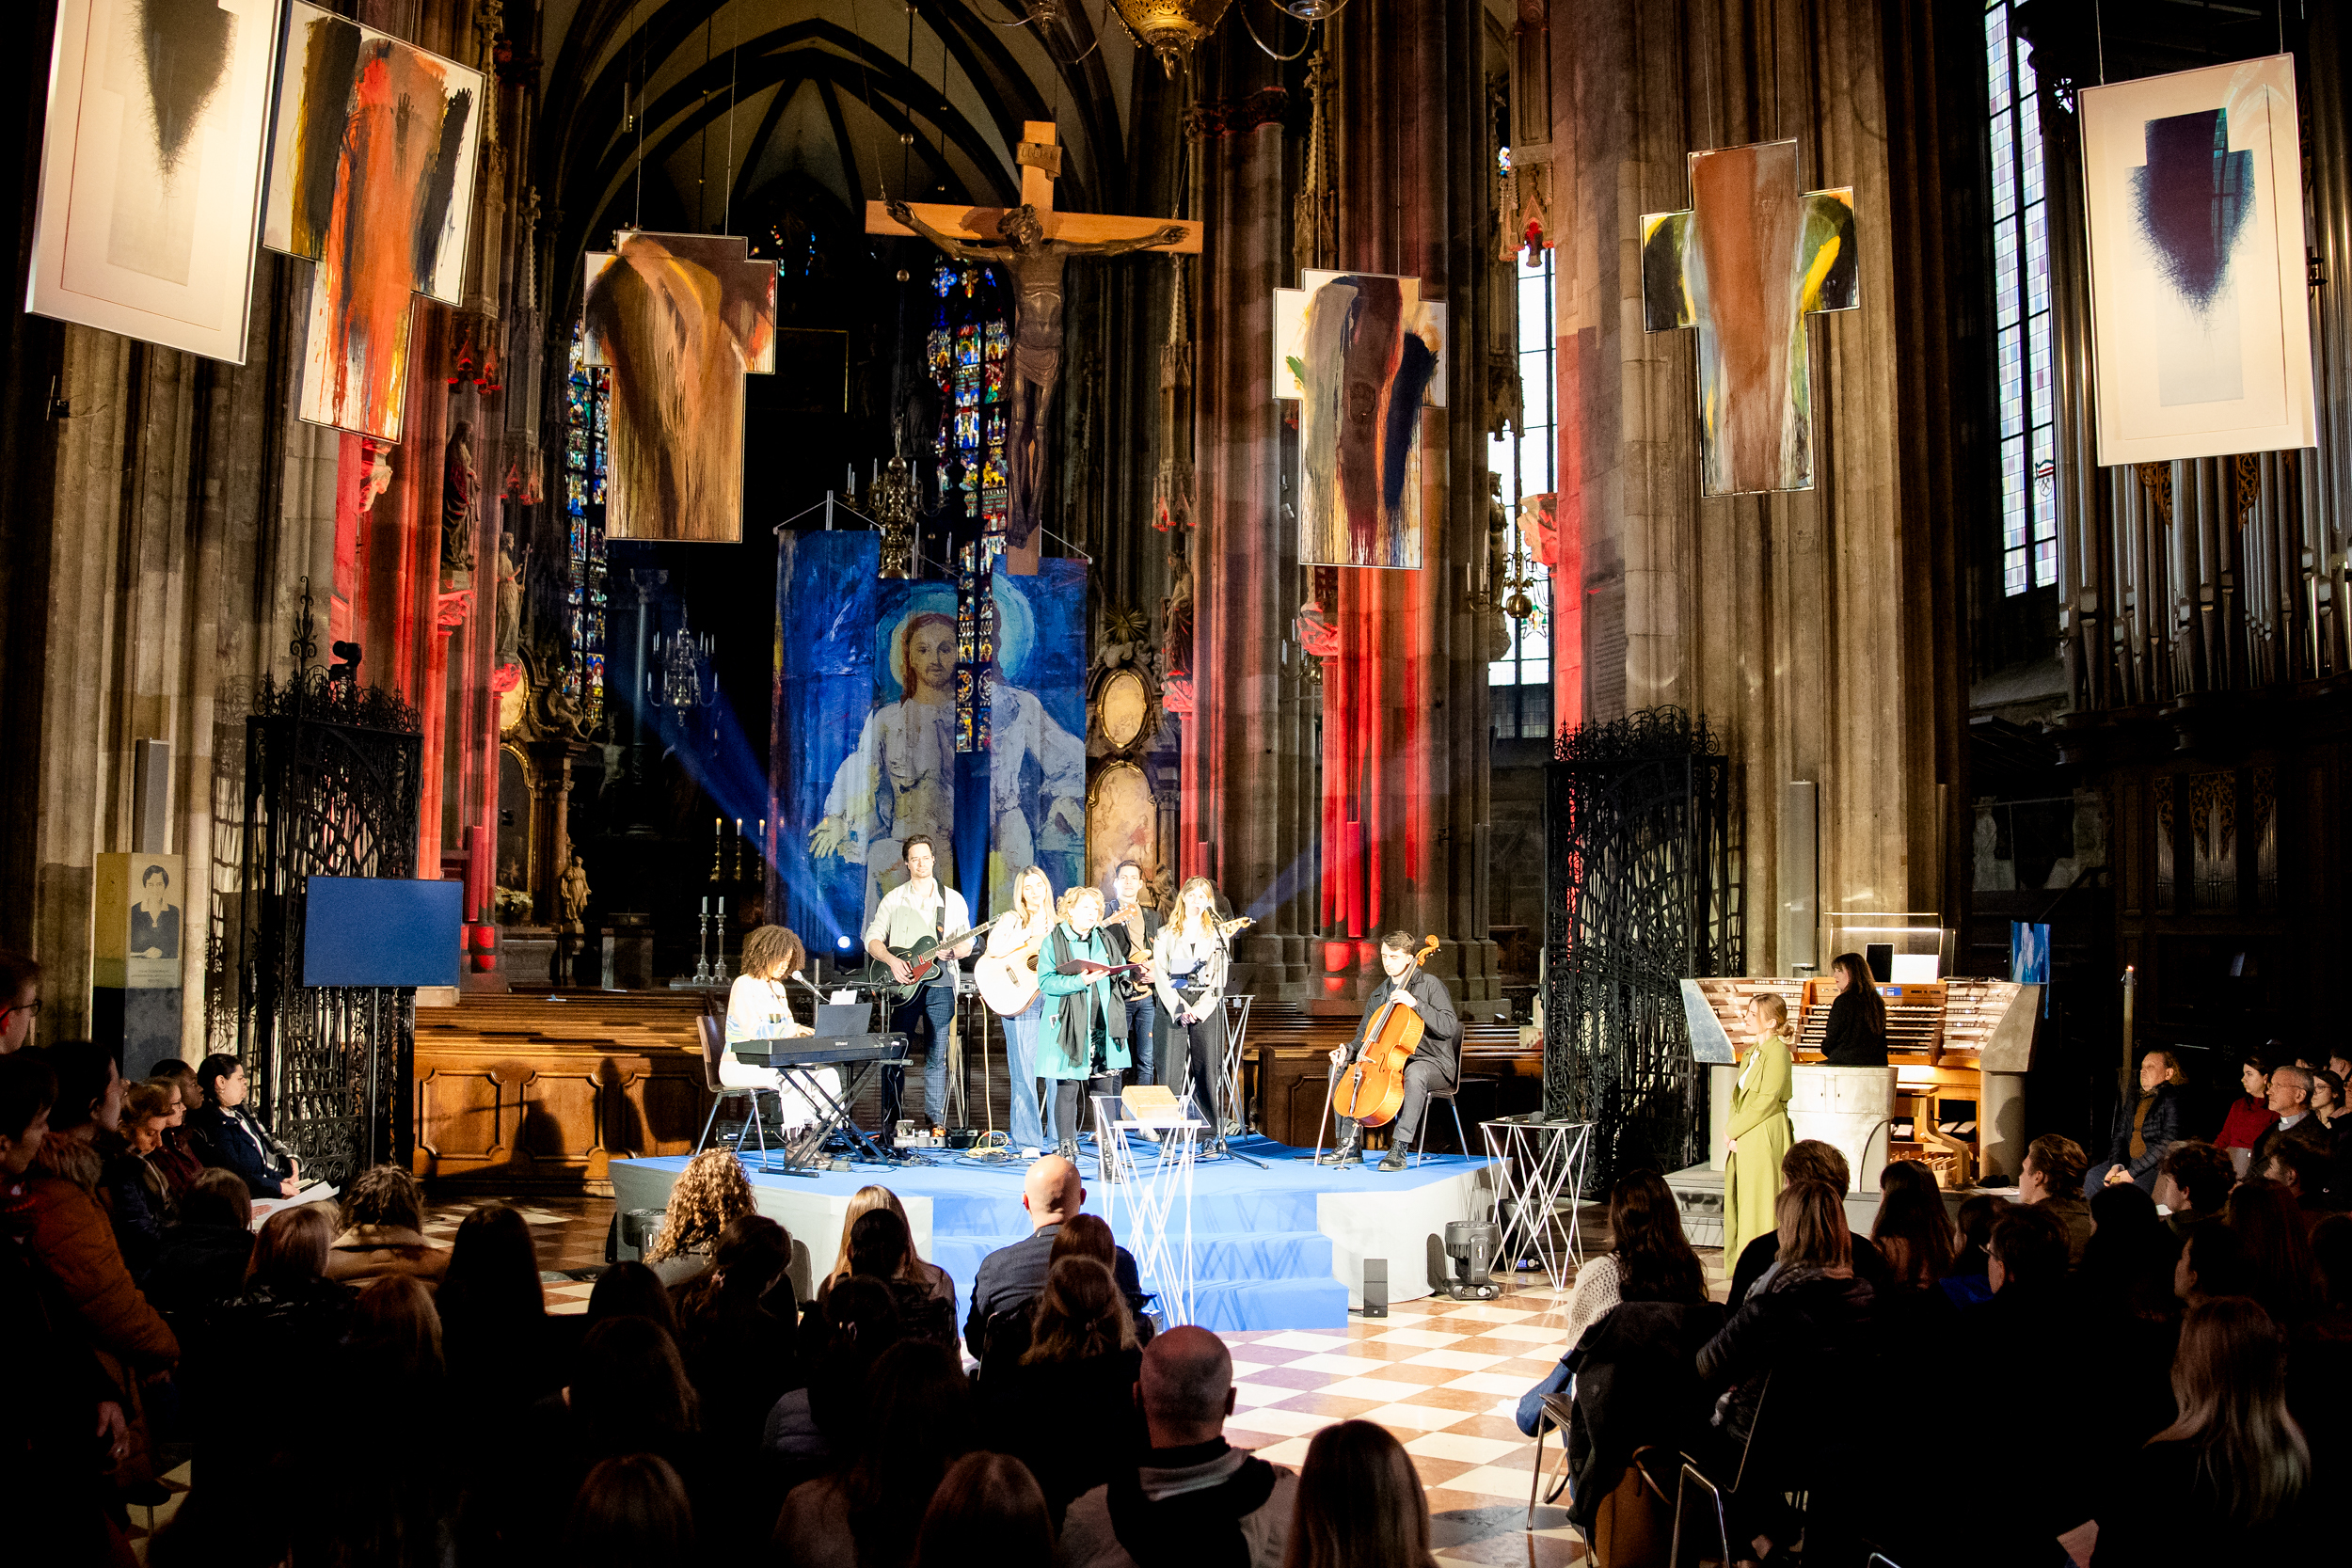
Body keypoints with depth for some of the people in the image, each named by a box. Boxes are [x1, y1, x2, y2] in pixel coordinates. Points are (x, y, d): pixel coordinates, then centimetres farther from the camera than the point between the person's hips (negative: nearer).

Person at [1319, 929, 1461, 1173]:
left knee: (1415, 1074, -42)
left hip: (1432, 1063, -7)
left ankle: (1399, 1149, -37)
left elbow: (1449, 1027, -19)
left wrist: (1416, 1003, -27)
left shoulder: (1430, 984, -7)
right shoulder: (1379, 994, 13)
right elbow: (1364, 1034, 19)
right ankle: (1350, 1145, -6)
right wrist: (1348, 1050, -3)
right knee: (1340, 1068, -5)